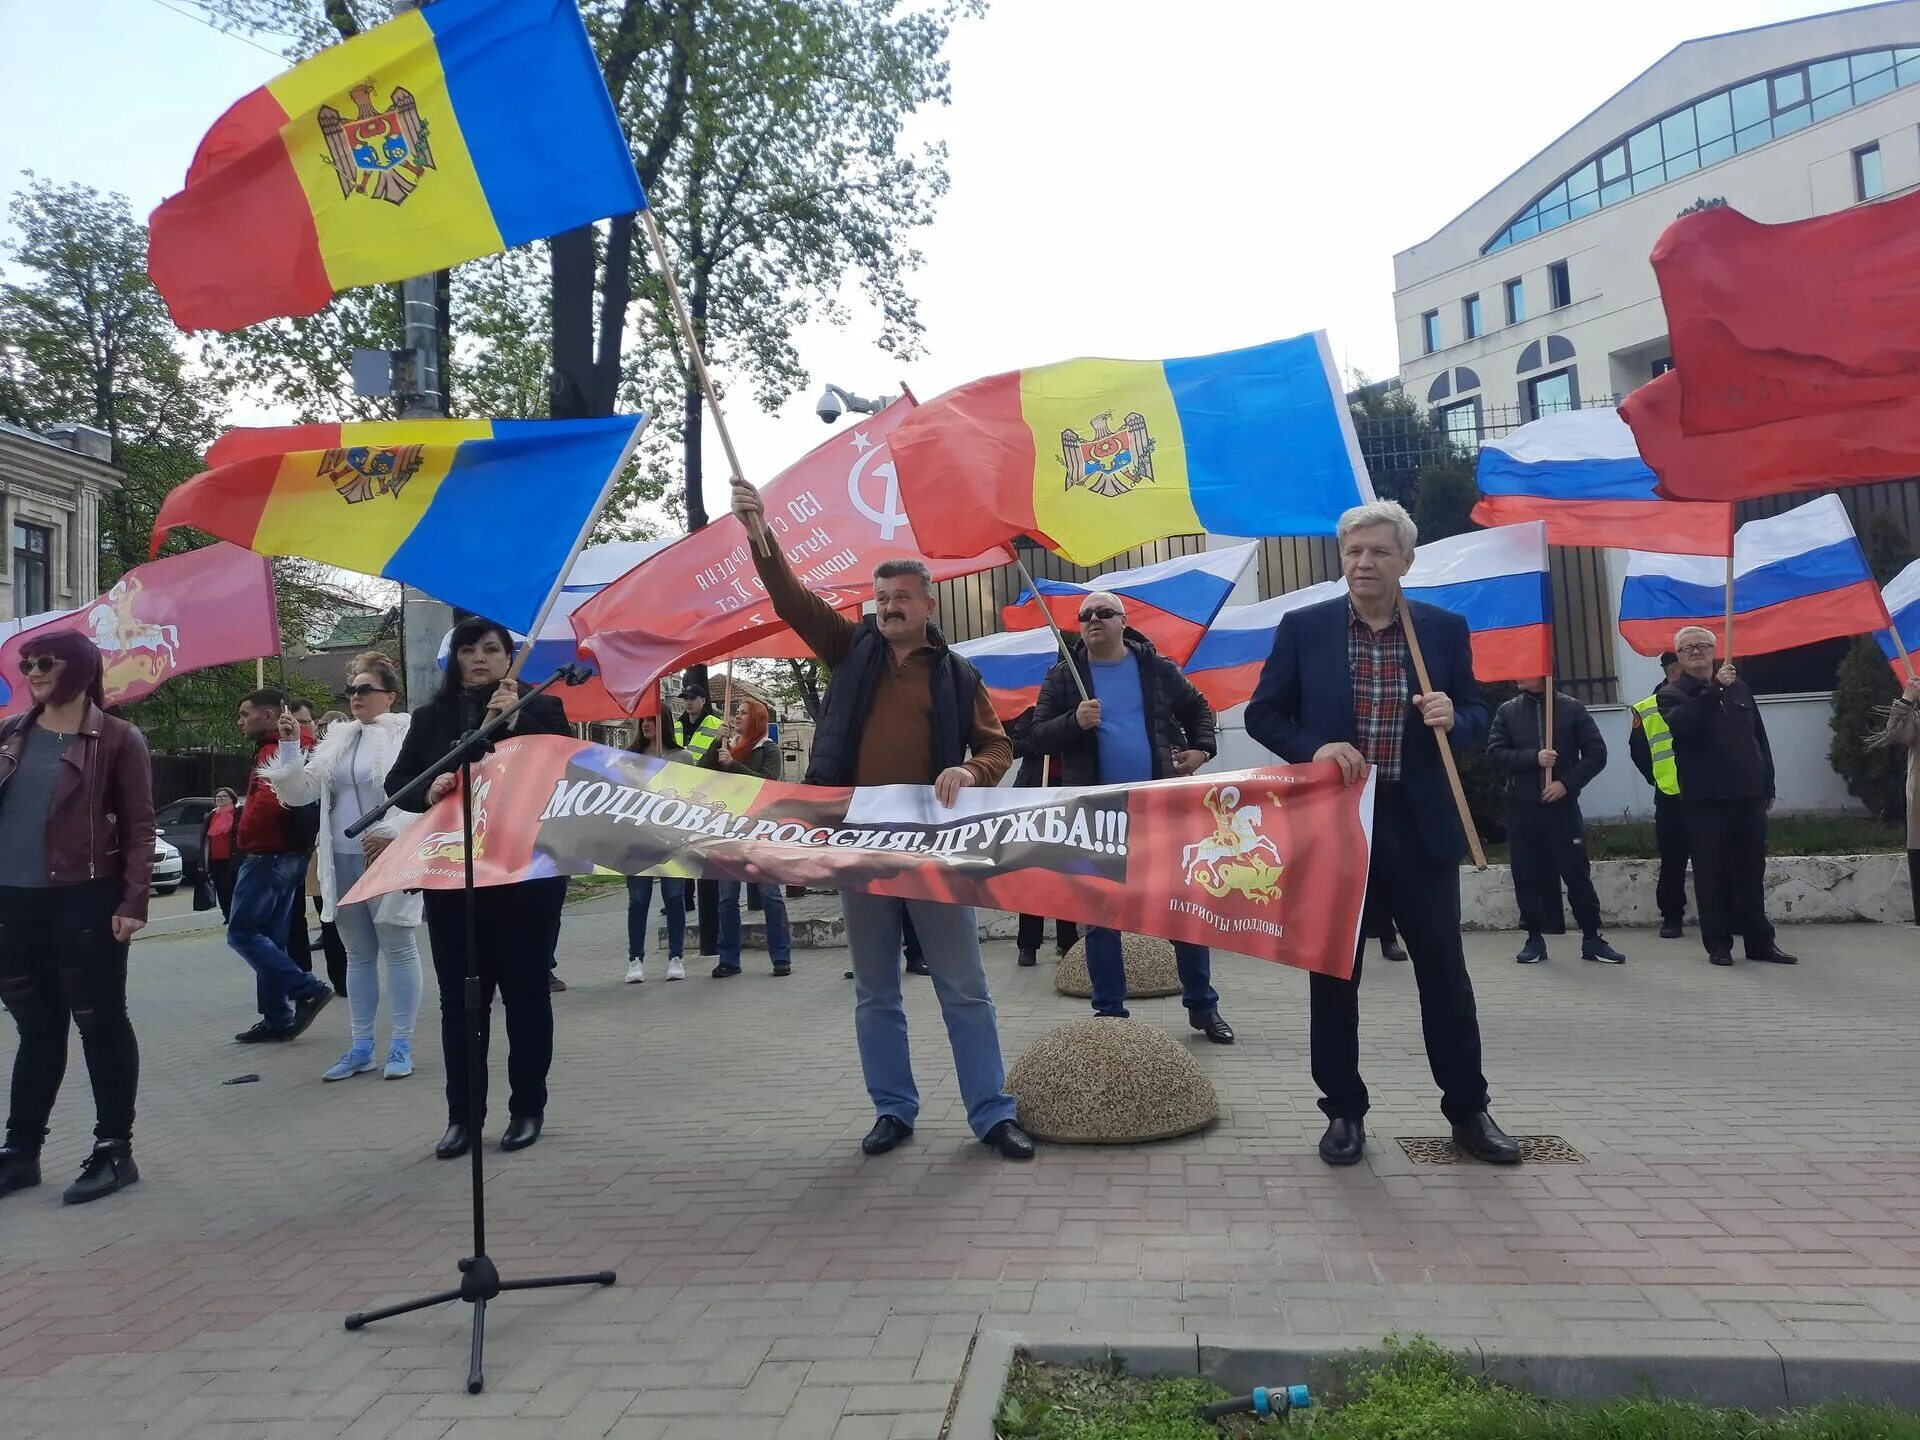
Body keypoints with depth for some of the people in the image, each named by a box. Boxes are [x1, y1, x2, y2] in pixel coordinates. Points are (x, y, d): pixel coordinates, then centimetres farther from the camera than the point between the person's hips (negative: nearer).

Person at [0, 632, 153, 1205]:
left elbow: (139, 826, -7)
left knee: (100, 1024, 3)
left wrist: (133, 901, -14)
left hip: (84, 901, -5)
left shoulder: (117, 739, -4)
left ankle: (114, 1150, 12)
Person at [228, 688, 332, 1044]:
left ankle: (307, 990, -9)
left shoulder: (273, 750, -14)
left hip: (268, 855, -10)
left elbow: (268, 799, -28)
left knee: (241, 933, -6)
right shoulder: (291, 747, 17)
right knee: (270, 937, 11)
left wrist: (244, 836, -15)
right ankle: (277, 1018, 14)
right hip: (289, 854, 10)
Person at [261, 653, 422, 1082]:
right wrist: (289, 747, -1)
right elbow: (299, 792, 11)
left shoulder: (408, 733, -4)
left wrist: (392, 834, -23)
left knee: (398, 949, 2)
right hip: (343, 861, 6)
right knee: (358, 954, 12)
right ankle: (361, 1046, 20)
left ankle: (401, 1044, 9)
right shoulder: (336, 738, 15)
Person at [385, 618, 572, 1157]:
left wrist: (515, 724, -19)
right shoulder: (431, 717, 9)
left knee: (525, 991, 6)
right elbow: (396, 782, 8)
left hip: (528, 872, -2)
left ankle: (528, 1109, 19)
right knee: (459, 996, 6)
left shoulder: (540, 708, 2)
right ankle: (462, 1114, 17)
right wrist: (428, 792, -14)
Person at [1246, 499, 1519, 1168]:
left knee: (1444, 969, 8)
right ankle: (1344, 1111, 22)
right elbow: (1262, 714, 3)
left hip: (1420, 824, 1)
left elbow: (1477, 719, 9)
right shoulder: (1303, 628, 1)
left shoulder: (1446, 629, 5)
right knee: (1333, 973, 7)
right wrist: (1313, 750, -15)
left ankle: (1468, 1109, 25)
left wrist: (1452, 718, -15)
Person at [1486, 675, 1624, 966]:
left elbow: (1596, 753, 0)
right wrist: (1533, 758, -17)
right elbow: (1495, 754, -3)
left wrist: (1567, 782, -11)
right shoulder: (1507, 711, 5)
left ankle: (1592, 938, 12)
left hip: (1563, 805, -1)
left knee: (1577, 873, 1)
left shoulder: (1572, 708, 1)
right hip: (1521, 807, 2)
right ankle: (1535, 938, 15)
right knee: (1526, 876, 4)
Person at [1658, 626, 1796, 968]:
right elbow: (1680, 722, -22)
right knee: (1712, 874, 0)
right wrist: (1714, 689, -28)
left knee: (1752, 873, 9)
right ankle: (1718, 943, 7)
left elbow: (1760, 738, 17)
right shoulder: (1672, 693, 1)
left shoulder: (1738, 688, 15)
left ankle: (1760, 941, 17)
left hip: (1748, 796, 4)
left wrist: (1767, 785, 12)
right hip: (1705, 799, -4)